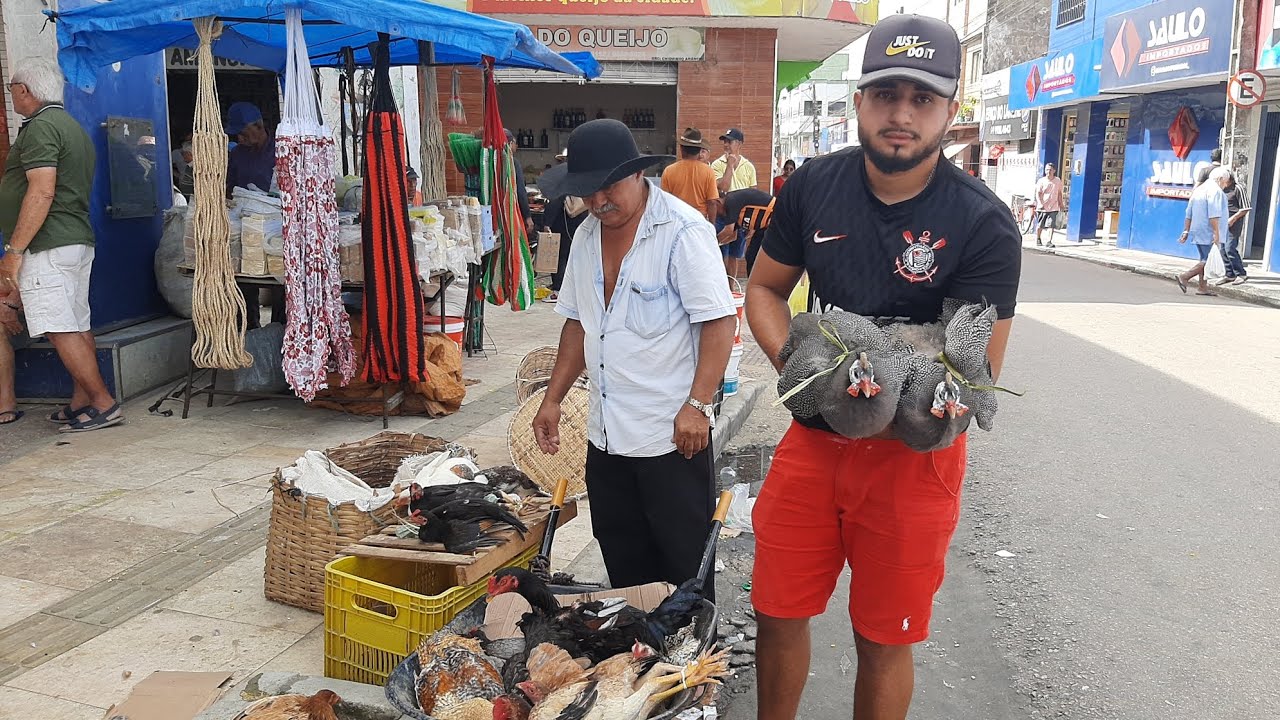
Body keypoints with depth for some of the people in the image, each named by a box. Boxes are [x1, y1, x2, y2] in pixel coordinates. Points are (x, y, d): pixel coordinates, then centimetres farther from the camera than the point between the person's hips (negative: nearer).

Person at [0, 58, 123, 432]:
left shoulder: (40, 127, -11)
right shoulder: (72, 126, 20)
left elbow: (41, 193, -21)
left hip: (47, 246, -10)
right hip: (78, 240, 10)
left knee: (61, 330, -8)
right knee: (77, 327, 11)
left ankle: (104, 405, -8)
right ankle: (81, 402, 17)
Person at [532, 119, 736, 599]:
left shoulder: (683, 230, -13)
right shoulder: (587, 236, 10)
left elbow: (719, 321, -16)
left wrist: (697, 405, -22)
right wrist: (554, 398, 14)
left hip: (673, 435, -7)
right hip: (605, 435, 7)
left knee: (685, 567, 5)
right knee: (624, 568, 18)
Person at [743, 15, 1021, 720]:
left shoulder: (983, 224, -15)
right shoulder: (813, 186, -4)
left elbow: (978, 373, -15)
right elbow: (764, 289, 6)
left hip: (913, 451, -3)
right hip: (812, 439, 3)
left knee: (883, 639, 13)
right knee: (778, 610, 14)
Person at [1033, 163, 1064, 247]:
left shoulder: (1058, 181, 4)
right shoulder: (1041, 181, -4)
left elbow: (1059, 193, 15)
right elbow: (1038, 194, -8)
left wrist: (1061, 204, 16)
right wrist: (1040, 204, -21)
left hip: (1053, 207, 1)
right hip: (1042, 207, -1)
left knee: (1051, 225, -9)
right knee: (1040, 225, 10)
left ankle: (1050, 241, -8)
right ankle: (1037, 239, 30)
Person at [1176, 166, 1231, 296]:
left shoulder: (1198, 189, 17)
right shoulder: (1215, 190, -11)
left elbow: (1188, 214, 17)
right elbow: (1213, 215, -20)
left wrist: (1186, 231, 19)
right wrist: (1216, 233, -21)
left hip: (1197, 232, 10)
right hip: (1209, 234, -10)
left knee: (1205, 259, 13)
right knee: (1210, 260, -7)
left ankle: (1202, 287, 12)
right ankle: (1184, 277, -14)